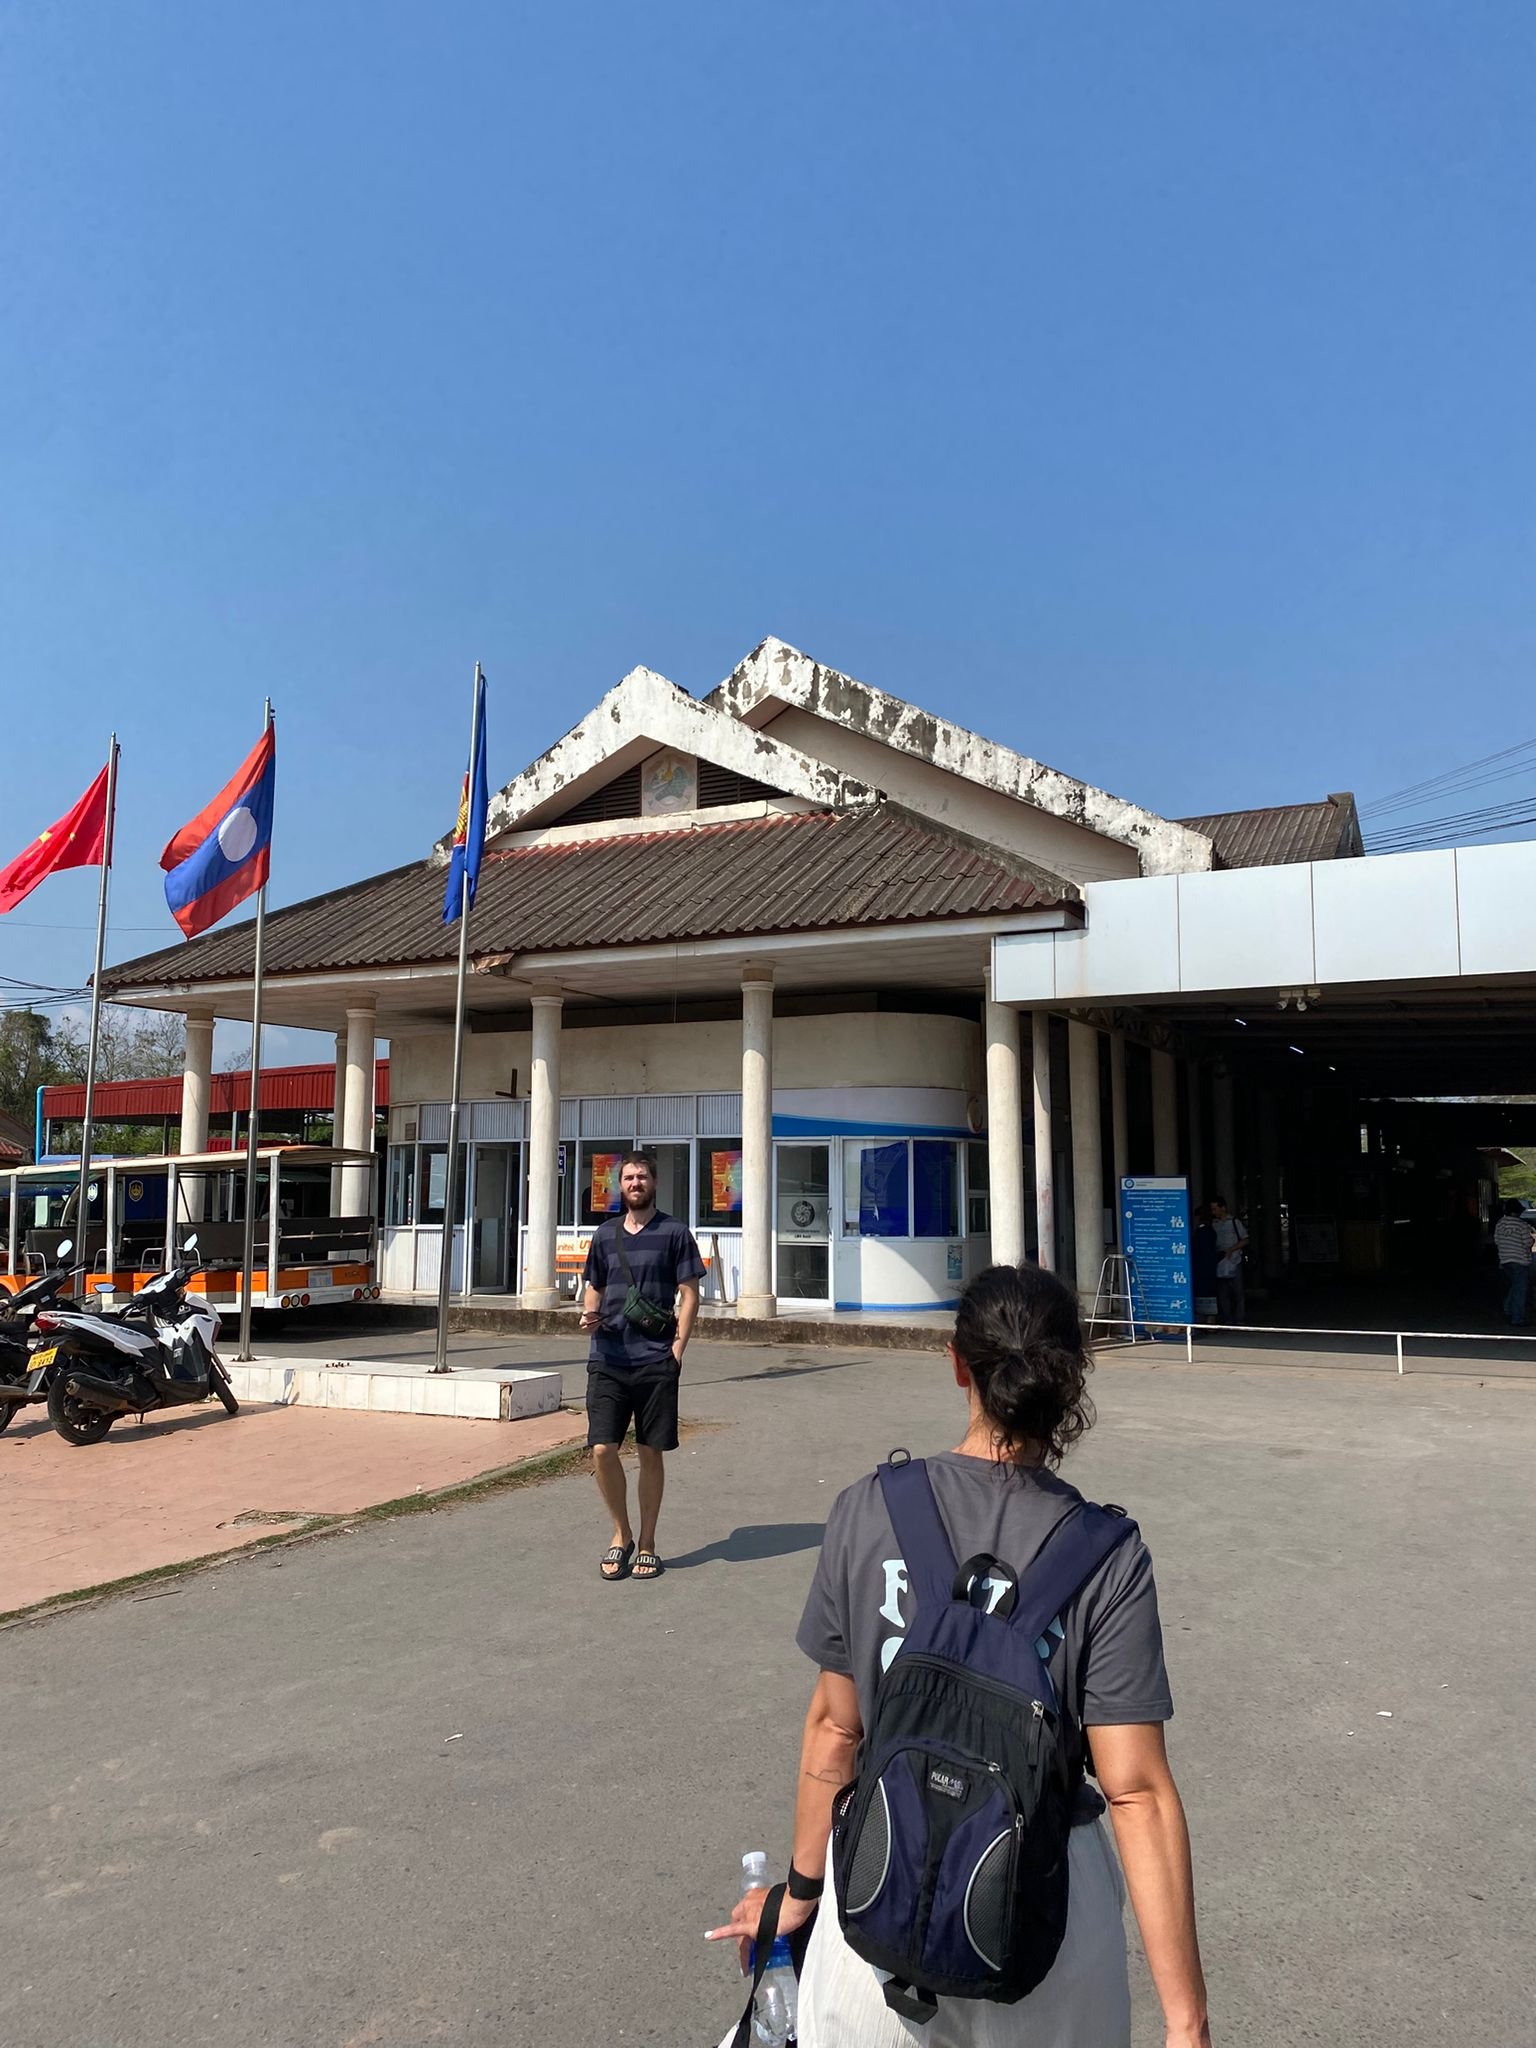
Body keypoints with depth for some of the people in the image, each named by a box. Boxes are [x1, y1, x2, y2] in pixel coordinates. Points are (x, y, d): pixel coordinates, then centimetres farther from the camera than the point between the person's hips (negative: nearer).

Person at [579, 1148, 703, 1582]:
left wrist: (678, 1348, -10)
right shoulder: (605, 1236, 12)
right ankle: (621, 1535, 17)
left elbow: (689, 1294, 0)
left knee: (650, 1453, 5)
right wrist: (590, 1314, -2)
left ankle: (647, 1544, 19)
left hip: (656, 1362, -3)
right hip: (607, 1360, 3)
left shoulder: (674, 1233, 1)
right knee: (602, 1451, -4)